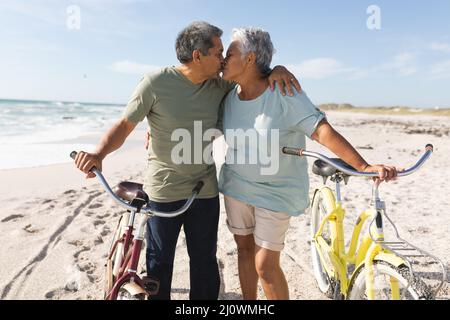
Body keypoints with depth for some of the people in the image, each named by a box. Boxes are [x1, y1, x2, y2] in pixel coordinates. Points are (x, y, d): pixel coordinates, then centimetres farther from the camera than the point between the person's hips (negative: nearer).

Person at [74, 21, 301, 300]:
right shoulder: (156, 83, -12)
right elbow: (124, 125, -7)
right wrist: (99, 152, -25)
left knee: (205, 260, 16)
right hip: (164, 192, -3)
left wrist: (276, 70, -7)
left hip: (206, 191, 4)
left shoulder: (219, 86, 0)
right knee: (159, 262, 13)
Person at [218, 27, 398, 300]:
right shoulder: (229, 96, -3)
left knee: (265, 265, -2)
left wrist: (364, 167, -33)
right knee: (244, 249, 18)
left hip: (276, 193, -5)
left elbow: (323, 131, -25)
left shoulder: (284, 93, -20)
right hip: (236, 185, 6)